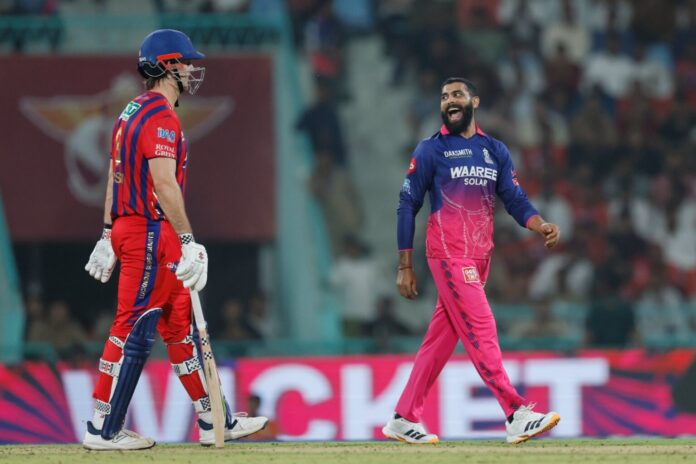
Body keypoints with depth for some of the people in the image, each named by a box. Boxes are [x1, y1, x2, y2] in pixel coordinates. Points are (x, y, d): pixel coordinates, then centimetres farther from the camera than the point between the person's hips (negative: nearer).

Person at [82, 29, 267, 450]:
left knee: (181, 325, 12)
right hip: (152, 232, -11)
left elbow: (115, 177, 20)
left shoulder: (132, 113, 17)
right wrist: (188, 240, -25)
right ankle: (103, 430, -5)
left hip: (128, 227, 11)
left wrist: (109, 236, 22)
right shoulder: (161, 116, -14)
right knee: (134, 331, -7)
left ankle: (213, 421, 16)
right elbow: (164, 182, -23)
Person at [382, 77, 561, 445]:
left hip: (480, 257, 6)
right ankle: (516, 414, -21)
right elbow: (407, 207, 0)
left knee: (441, 339, 8)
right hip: (449, 255, -6)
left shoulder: (496, 151, 14)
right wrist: (405, 268, -4)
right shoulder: (430, 151, -1)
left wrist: (541, 226, -15)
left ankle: (403, 419, 15)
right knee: (480, 330, -14)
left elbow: (515, 201, 7)